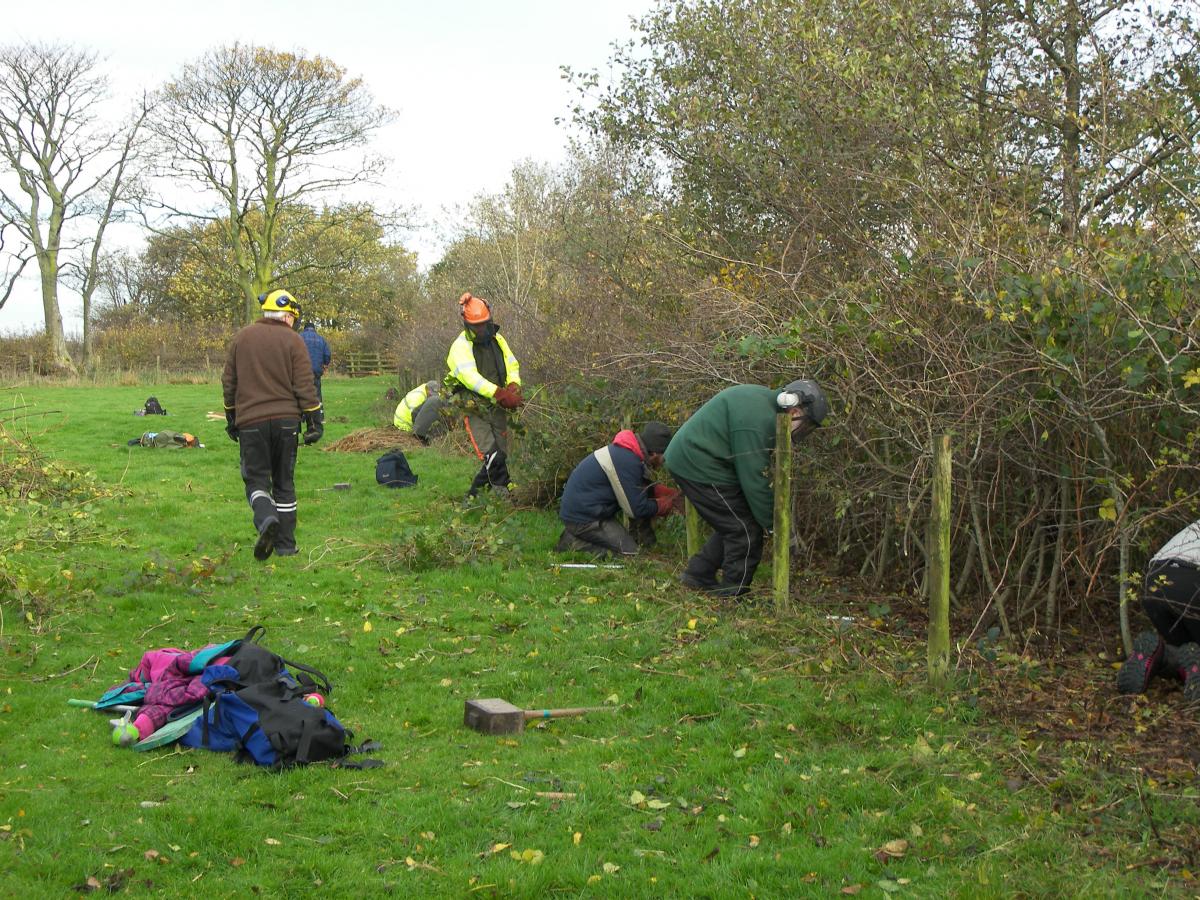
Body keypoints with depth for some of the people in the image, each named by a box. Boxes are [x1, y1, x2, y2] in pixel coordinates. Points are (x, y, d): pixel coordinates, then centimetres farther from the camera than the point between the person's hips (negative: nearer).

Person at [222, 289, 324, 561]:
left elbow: (229, 383, 12)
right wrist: (315, 421, 2)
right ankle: (285, 544, 11)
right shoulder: (292, 340, -2)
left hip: (250, 421, 1)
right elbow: (305, 386, -5)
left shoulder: (241, 338, 8)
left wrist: (231, 419, 22)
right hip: (286, 420, -1)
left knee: (256, 478, 5)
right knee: (284, 482, 9)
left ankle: (266, 519, -25)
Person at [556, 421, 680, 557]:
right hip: (582, 518, -10)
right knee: (629, 551, -14)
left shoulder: (624, 450, 6)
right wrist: (664, 505, -3)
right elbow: (636, 509, -19)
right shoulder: (627, 461, -24)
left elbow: (643, 488, 21)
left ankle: (646, 543, 10)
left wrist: (668, 493, 7)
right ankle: (573, 543, -8)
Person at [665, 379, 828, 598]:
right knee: (746, 532, -5)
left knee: (733, 525, 18)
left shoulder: (763, 398, 11)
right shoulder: (757, 419, -23)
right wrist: (774, 524, -11)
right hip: (700, 467, -11)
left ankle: (699, 574, 26)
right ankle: (734, 595, 5)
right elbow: (754, 478, -21)